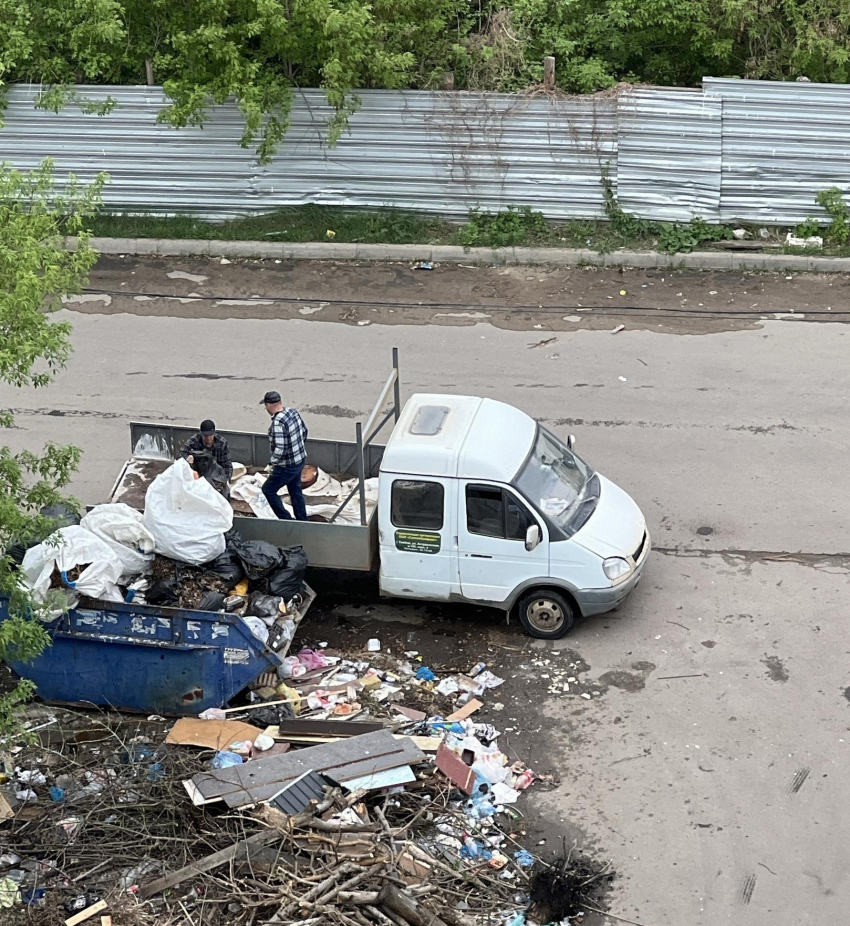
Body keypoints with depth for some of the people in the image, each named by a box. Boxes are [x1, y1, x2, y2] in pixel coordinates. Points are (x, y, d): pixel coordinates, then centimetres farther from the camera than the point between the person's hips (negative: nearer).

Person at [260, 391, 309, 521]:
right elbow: (304, 431, 12)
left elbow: (279, 449, -32)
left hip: (287, 466, -8)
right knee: (295, 491, 23)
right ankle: (302, 521, 32)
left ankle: (286, 519, 13)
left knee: (268, 489, 9)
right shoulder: (292, 412, -3)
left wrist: (272, 462, -15)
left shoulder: (278, 423, -29)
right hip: (300, 460, 8)